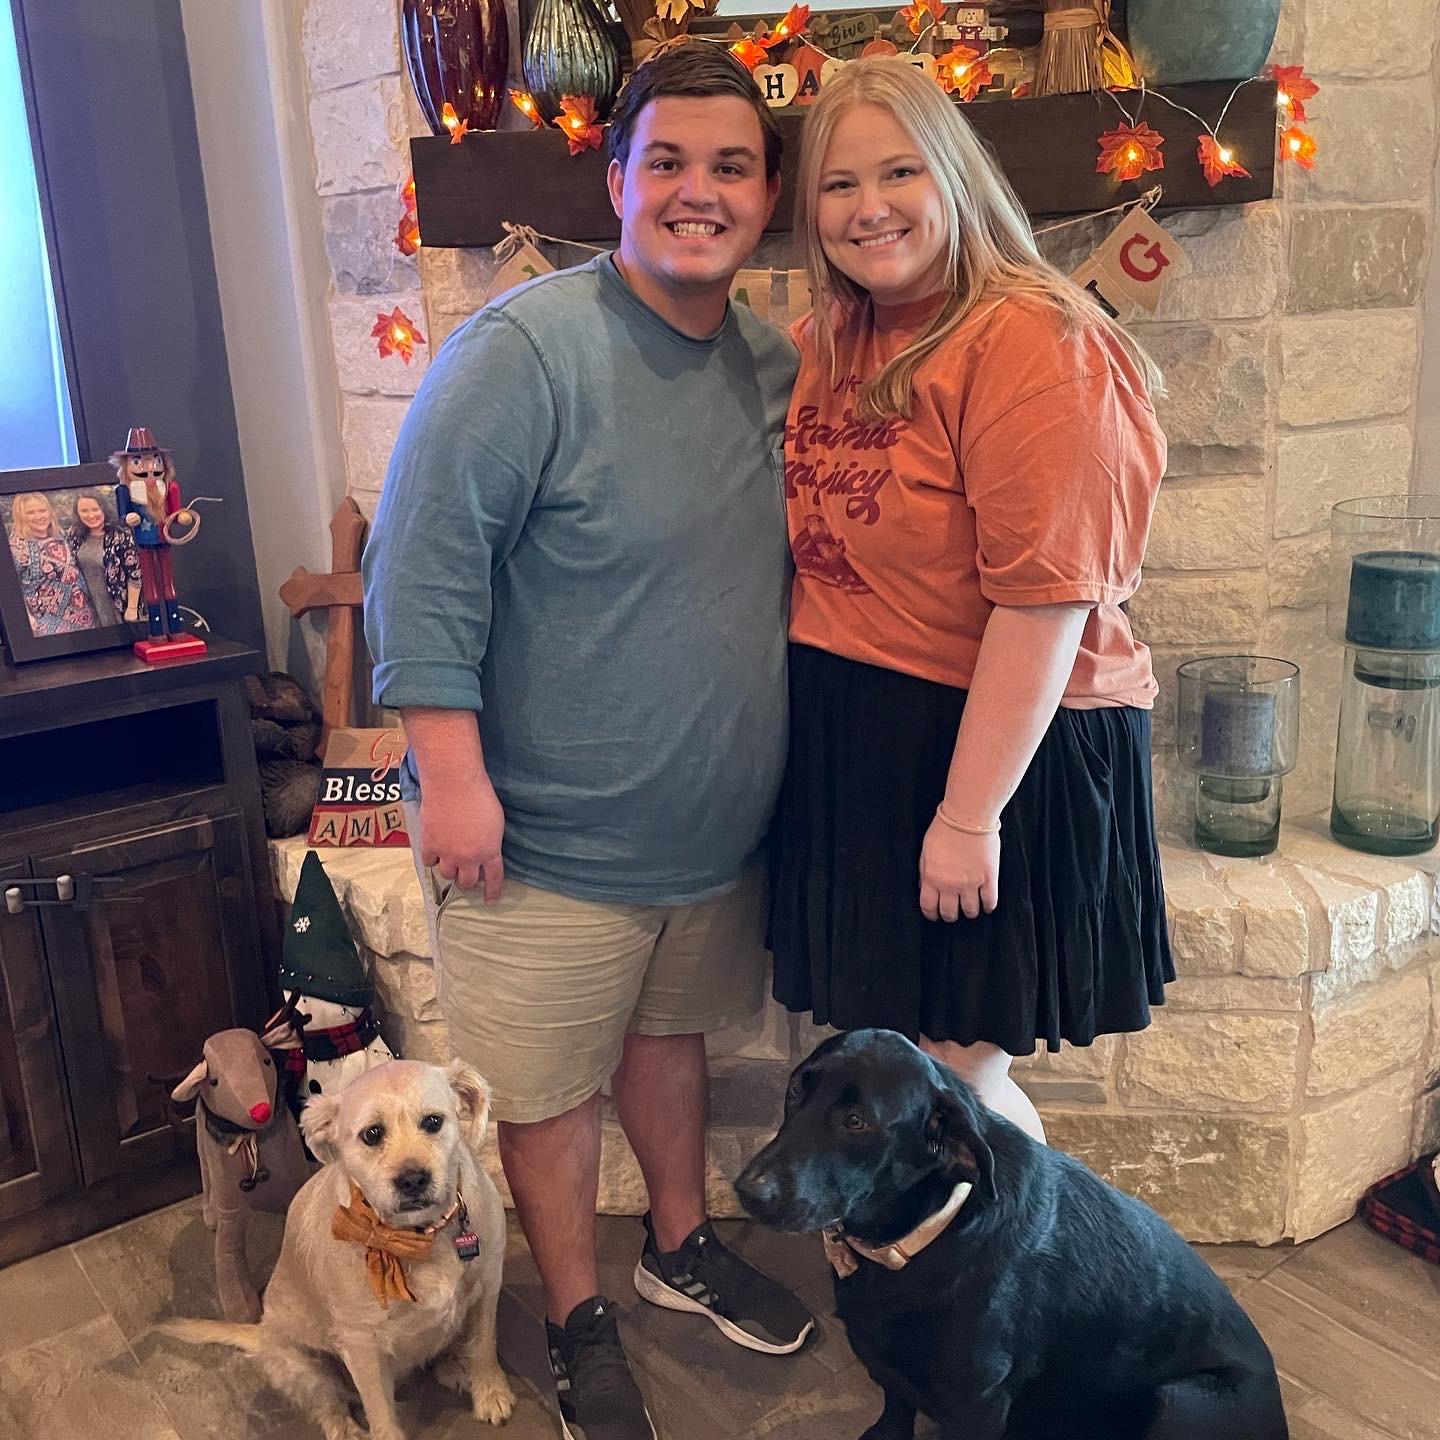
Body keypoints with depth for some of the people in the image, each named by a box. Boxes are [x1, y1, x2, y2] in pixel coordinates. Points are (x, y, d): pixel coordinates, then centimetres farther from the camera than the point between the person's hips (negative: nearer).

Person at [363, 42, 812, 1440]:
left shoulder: (775, 367, 3)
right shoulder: (526, 349, -19)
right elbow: (422, 565, -20)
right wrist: (452, 774, -22)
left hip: (717, 827, 6)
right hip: (551, 838, -6)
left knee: (670, 1034, 25)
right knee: (550, 1085, 11)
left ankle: (681, 1243, 48)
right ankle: (580, 1320, 35)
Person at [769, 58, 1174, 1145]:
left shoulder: (1028, 341, -17)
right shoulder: (827, 345, 8)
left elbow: (1046, 596, -22)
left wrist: (969, 813, -21)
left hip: (998, 749, -7)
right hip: (848, 748, 8)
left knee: (958, 1076, 4)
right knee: (879, 1066, 17)